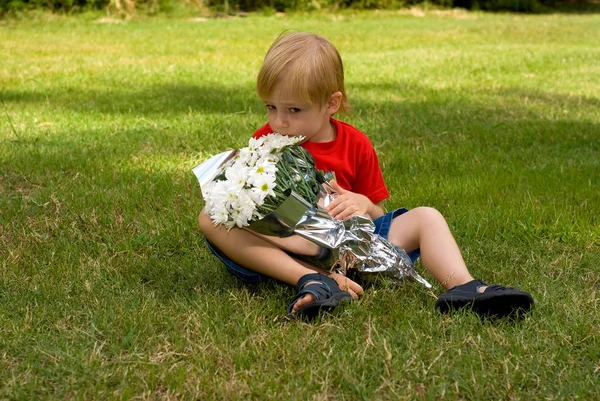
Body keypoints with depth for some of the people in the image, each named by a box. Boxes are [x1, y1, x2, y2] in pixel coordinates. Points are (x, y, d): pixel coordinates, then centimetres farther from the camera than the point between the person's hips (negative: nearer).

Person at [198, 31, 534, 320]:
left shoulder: (356, 146, 8)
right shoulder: (264, 142, 5)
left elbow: (378, 215, 13)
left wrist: (365, 206, -14)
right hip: (281, 250, -2)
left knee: (426, 217, -8)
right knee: (210, 218, -27)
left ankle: (462, 288, -35)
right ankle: (310, 281, -43)